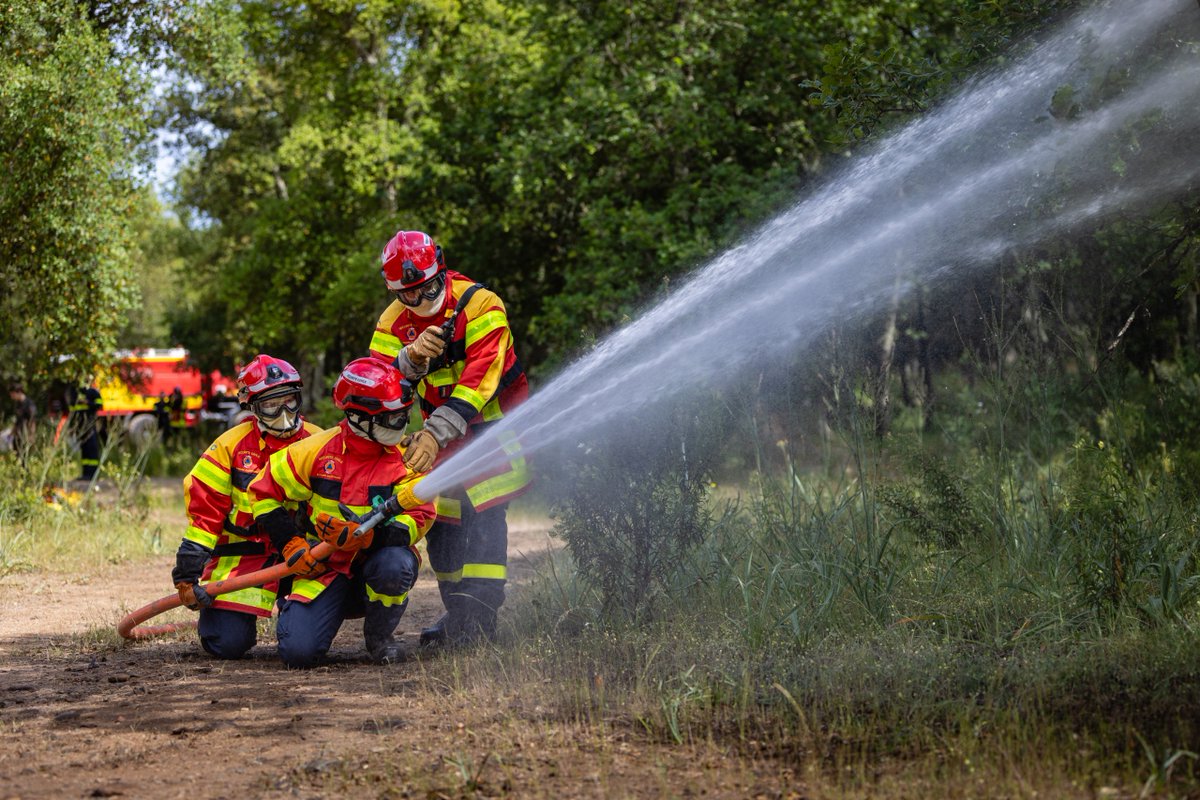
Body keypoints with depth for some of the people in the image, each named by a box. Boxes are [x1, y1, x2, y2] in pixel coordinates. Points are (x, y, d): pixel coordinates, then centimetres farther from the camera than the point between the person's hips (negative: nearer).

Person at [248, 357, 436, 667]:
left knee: (396, 566, -38)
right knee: (298, 651, -21)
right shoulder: (318, 450, -6)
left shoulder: (406, 459, -7)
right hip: (326, 568, 0)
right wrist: (292, 544, -7)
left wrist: (364, 535, -33)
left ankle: (379, 636, -5)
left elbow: (418, 520, -17)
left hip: (375, 563, 0)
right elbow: (264, 492, 4)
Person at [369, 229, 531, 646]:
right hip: (441, 427, 6)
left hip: (495, 419, -6)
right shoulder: (394, 321, -2)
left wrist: (435, 435, -35)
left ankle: (477, 618, -21)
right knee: (439, 514, 0)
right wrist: (412, 358, -32)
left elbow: (478, 381, -28)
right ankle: (458, 615, 10)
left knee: (482, 510, -19)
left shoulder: (480, 306, -21)